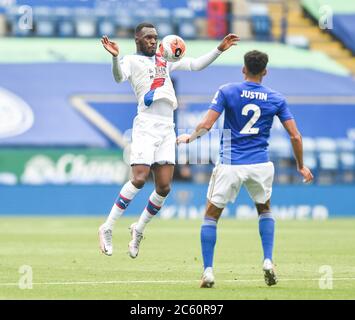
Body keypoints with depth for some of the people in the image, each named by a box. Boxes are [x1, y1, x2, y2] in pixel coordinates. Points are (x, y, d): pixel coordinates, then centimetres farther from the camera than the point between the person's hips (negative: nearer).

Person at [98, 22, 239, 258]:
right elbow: (119, 77, -16)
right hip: (146, 126, -6)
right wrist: (115, 57, -36)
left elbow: (196, 65, 25)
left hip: (167, 128, 6)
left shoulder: (165, 60, 22)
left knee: (164, 187, -1)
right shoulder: (132, 61, 5)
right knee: (139, 179, -18)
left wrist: (220, 49, 14)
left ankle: (139, 230, 17)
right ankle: (107, 228, -9)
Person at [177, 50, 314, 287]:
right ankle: (268, 261, 11)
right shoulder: (276, 99, 3)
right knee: (264, 209, 28)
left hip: (230, 166, -2)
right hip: (261, 165, 2)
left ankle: (208, 271, 2)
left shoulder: (227, 91, -3)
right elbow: (295, 136, 2)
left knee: (211, 215, 12)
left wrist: (189, 138, 11)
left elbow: (206, 125, -9)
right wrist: (301, 166, 16)